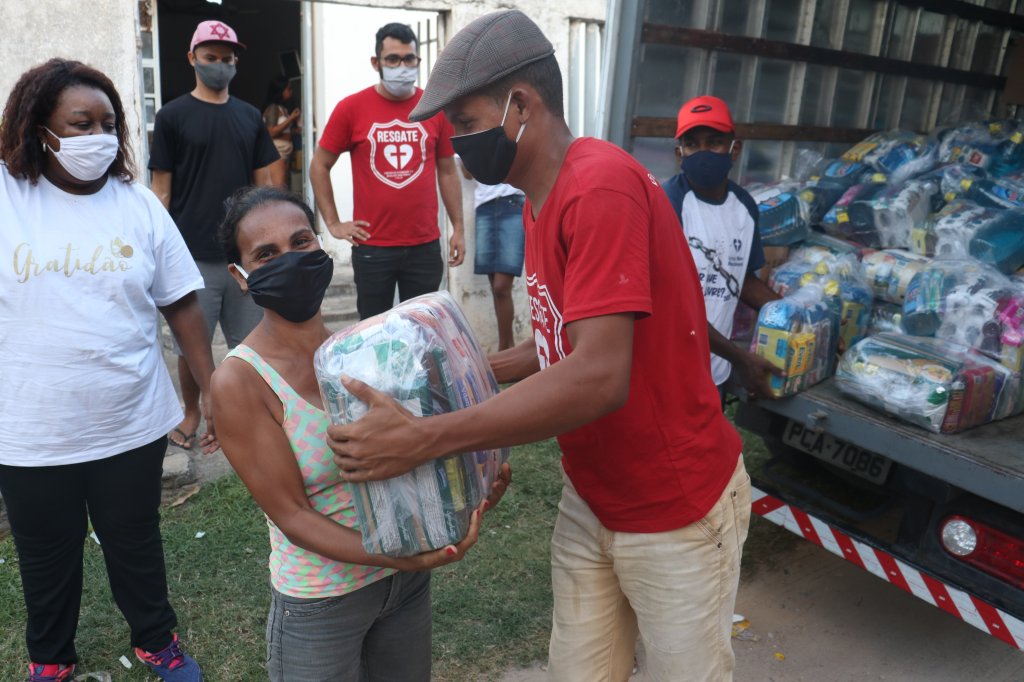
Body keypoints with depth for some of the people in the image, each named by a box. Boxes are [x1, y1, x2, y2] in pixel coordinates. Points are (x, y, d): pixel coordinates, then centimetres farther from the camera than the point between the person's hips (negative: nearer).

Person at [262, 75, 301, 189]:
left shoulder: (284, 108, 15)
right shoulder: (273, 108, -7)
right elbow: (271, 132, -15)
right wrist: (291, 118, -13)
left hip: (286, 154, 9)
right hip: (275, 154, -9)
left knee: (285, 187, 5)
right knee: (278, 188, -17)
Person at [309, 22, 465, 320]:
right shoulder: (351, 108, -3)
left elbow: (447, 171, 10)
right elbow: (319, 166, 5)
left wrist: (458, 228, 6)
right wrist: (333, 223, 0)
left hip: (425, 246, 2)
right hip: (372, 247, -1)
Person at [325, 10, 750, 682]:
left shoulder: (602, 186, -25)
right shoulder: (540, 203, 5)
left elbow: (599, 377, -33)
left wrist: (421, 439, -31)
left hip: (677, 513, -7)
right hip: (591, 499, 8)